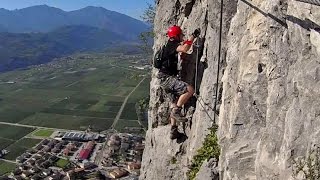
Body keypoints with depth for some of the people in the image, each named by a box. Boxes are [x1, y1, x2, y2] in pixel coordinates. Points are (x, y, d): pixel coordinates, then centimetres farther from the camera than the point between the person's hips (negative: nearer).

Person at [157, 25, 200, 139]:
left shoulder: (172, 45, 18)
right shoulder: (172, 44, -11)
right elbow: (185, 49, -31)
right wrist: (193, 36, -23)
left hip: (167, 79, 11)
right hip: (167, 78, -11)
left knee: (177, 102, 14)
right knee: (190, 90, -25)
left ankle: (173, 130, 19)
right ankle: (176, 111, -15)